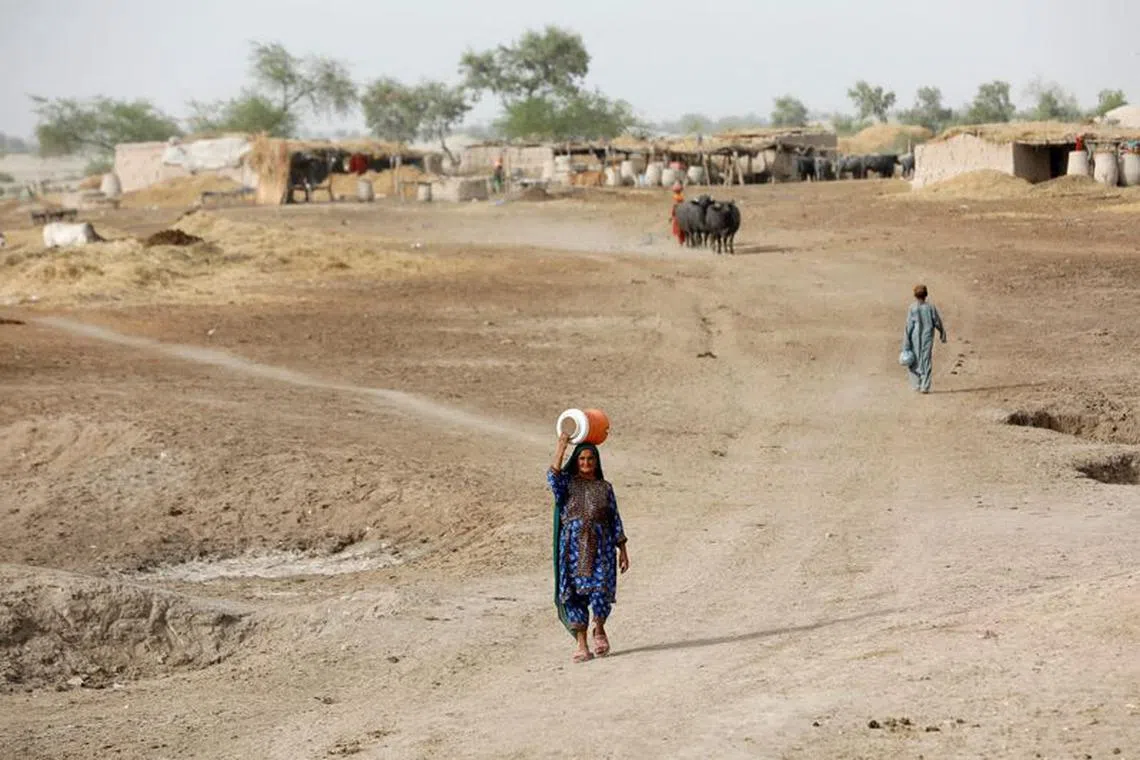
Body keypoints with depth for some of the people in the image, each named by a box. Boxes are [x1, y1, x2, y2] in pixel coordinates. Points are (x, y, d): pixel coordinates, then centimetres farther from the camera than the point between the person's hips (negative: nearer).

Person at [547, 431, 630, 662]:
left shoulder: (605, 487, 12)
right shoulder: (567, 482, 7)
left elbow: (615, 520, 13)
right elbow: (553, 477, -17)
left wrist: (622, 549, 9)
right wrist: (561, 446, -18)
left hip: (600, 546, 1)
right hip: (573, 546, -1)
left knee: (601, 589, -12)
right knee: (574, 593, -3)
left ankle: (599, 630, 17)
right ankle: (581, 645, 3)